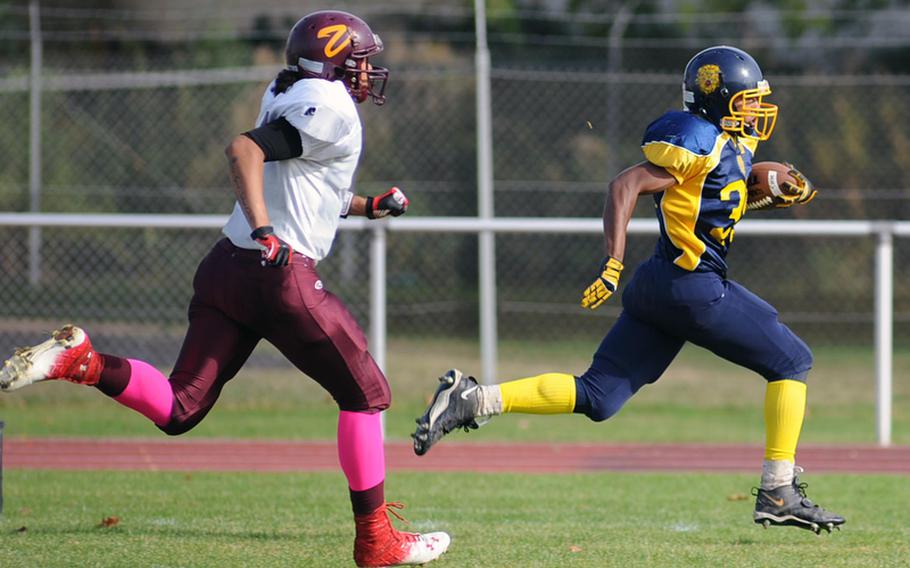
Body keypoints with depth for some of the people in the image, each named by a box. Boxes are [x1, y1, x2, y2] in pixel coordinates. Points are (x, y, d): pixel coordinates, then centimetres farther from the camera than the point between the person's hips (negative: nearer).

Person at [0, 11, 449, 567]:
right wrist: (264, 231, -29)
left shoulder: (286, 99, 21)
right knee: (365, 393, 6)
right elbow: (244, 149, -20)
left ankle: (78, 360, -16)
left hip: (226, 267, 8)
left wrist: (369, 206, 31)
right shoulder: (331, 109, -7)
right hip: (281, 273, -8)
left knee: (178, 410, 5)